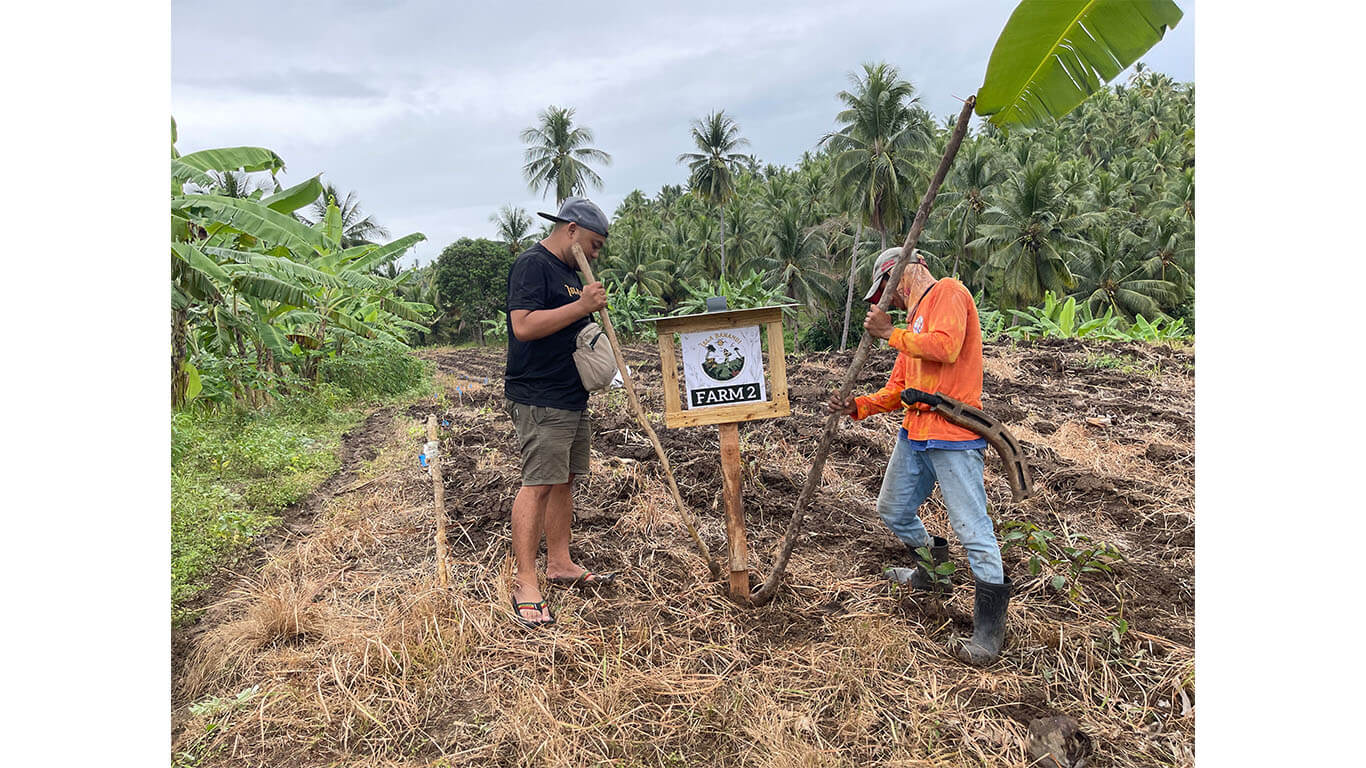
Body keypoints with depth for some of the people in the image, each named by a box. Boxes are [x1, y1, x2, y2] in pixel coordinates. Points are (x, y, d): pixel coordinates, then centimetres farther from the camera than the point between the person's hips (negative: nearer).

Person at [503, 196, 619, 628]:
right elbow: (524, 326, -24)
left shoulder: (570, 272, 20)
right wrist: (582, 306, -21)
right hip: (539, 399, -10)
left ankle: (559, 564, 24)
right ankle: (525, 584, -7)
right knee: (537, 485, -11)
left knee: (564, 480, 13)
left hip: (572, 396, 10)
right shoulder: (533, 265, -11)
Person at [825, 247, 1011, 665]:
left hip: (953, 435, -10)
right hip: (915, 433, 10)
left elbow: (946, 347, -24)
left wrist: (891, 333, -13)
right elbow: (898, 388, 19)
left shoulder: (948, 293, -4)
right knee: (893, 511, 18)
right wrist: (858, 406, 3)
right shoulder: (914, 316, 22)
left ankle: (989, 628, 2)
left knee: (973, 531, -7)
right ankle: (929, 570, 42)